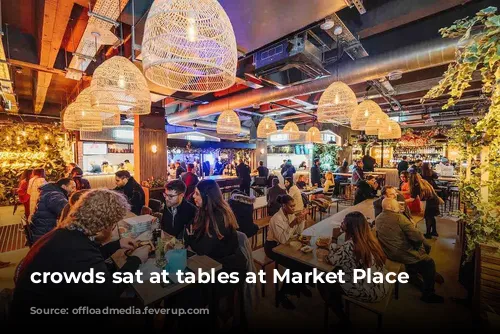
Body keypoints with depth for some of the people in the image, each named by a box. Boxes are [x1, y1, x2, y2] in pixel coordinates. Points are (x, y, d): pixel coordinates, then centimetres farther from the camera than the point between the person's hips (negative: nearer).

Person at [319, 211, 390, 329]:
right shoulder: (369, 238, -3)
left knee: (323, 285, 3)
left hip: (371, 292, -8)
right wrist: (344, 231, 6)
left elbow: (332, 260, -16)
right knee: (337, 271, 19)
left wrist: (334, 238, -8)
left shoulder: (350, 245, -28)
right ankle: (339, 304, 34)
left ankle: (344, 321, 20)